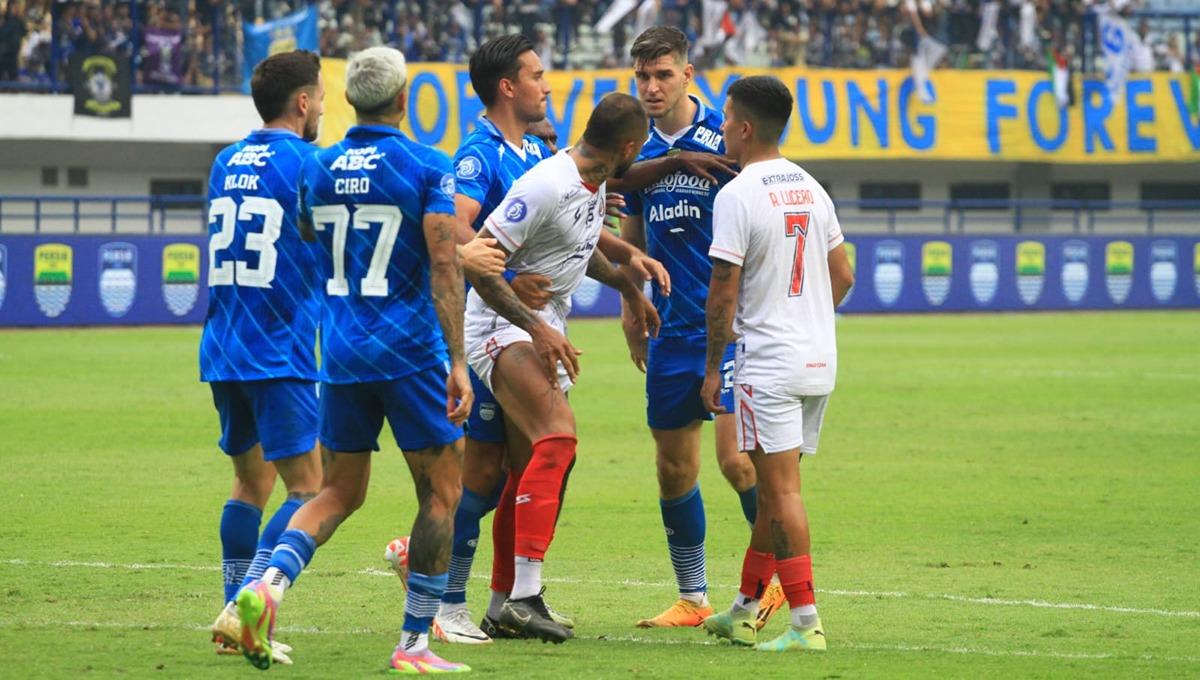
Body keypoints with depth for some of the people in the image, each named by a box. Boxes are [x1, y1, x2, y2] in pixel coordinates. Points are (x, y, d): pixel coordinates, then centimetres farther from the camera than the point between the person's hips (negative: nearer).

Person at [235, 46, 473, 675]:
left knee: (340, 491, 14)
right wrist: (456, 361, -15)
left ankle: (271, 583, -12)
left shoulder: (317, 170, 5)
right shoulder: (427, 168, -9)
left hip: (340, 355, 5)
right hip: (409, 351, -5)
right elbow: (443, 267, -14)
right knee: (441, 491, 6)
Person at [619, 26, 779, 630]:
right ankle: (692, 599, 16)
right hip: (673, 329, 6)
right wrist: (632, 313, 16)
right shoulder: (636, 150, 7)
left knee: (736, 459, -13)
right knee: (673, 467, 7)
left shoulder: (724, 141, -9)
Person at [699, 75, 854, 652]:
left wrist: (712, 367, -4)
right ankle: (744, 611, 24)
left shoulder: (737, 196, -13)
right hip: (819, 361, 8)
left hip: (768, 362, -8)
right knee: (773, 488, 15)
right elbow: (843, 276, 15)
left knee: (781, 490, -7)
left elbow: (723, 291, -13)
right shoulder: (811, 188, 10)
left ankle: (806, 622, -11)